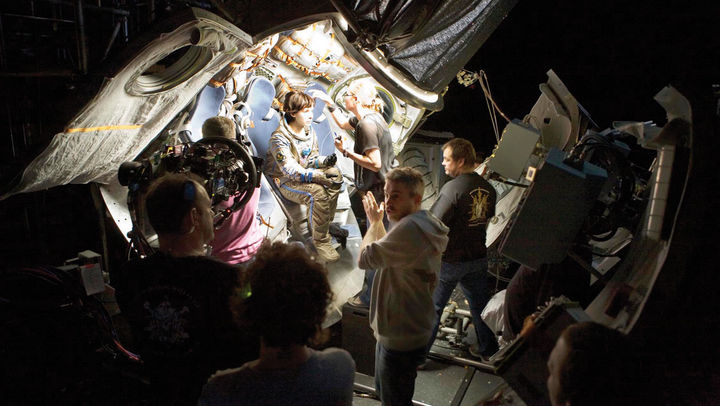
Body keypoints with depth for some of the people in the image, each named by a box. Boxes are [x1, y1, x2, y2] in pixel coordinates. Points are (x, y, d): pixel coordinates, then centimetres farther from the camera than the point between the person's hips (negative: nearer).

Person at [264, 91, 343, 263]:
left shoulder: (308, 130, 4)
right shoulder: (280, 138, -22)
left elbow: (311, 158, 11)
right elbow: (291, 171, -29)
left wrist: (324, 160, -14)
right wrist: (320, 176, -38)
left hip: (304, 173, 8)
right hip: (285, 181, -8)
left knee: (335, 175, -14)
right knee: (318, 193, -32)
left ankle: (318, 224, -4)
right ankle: (320, 240, -17)